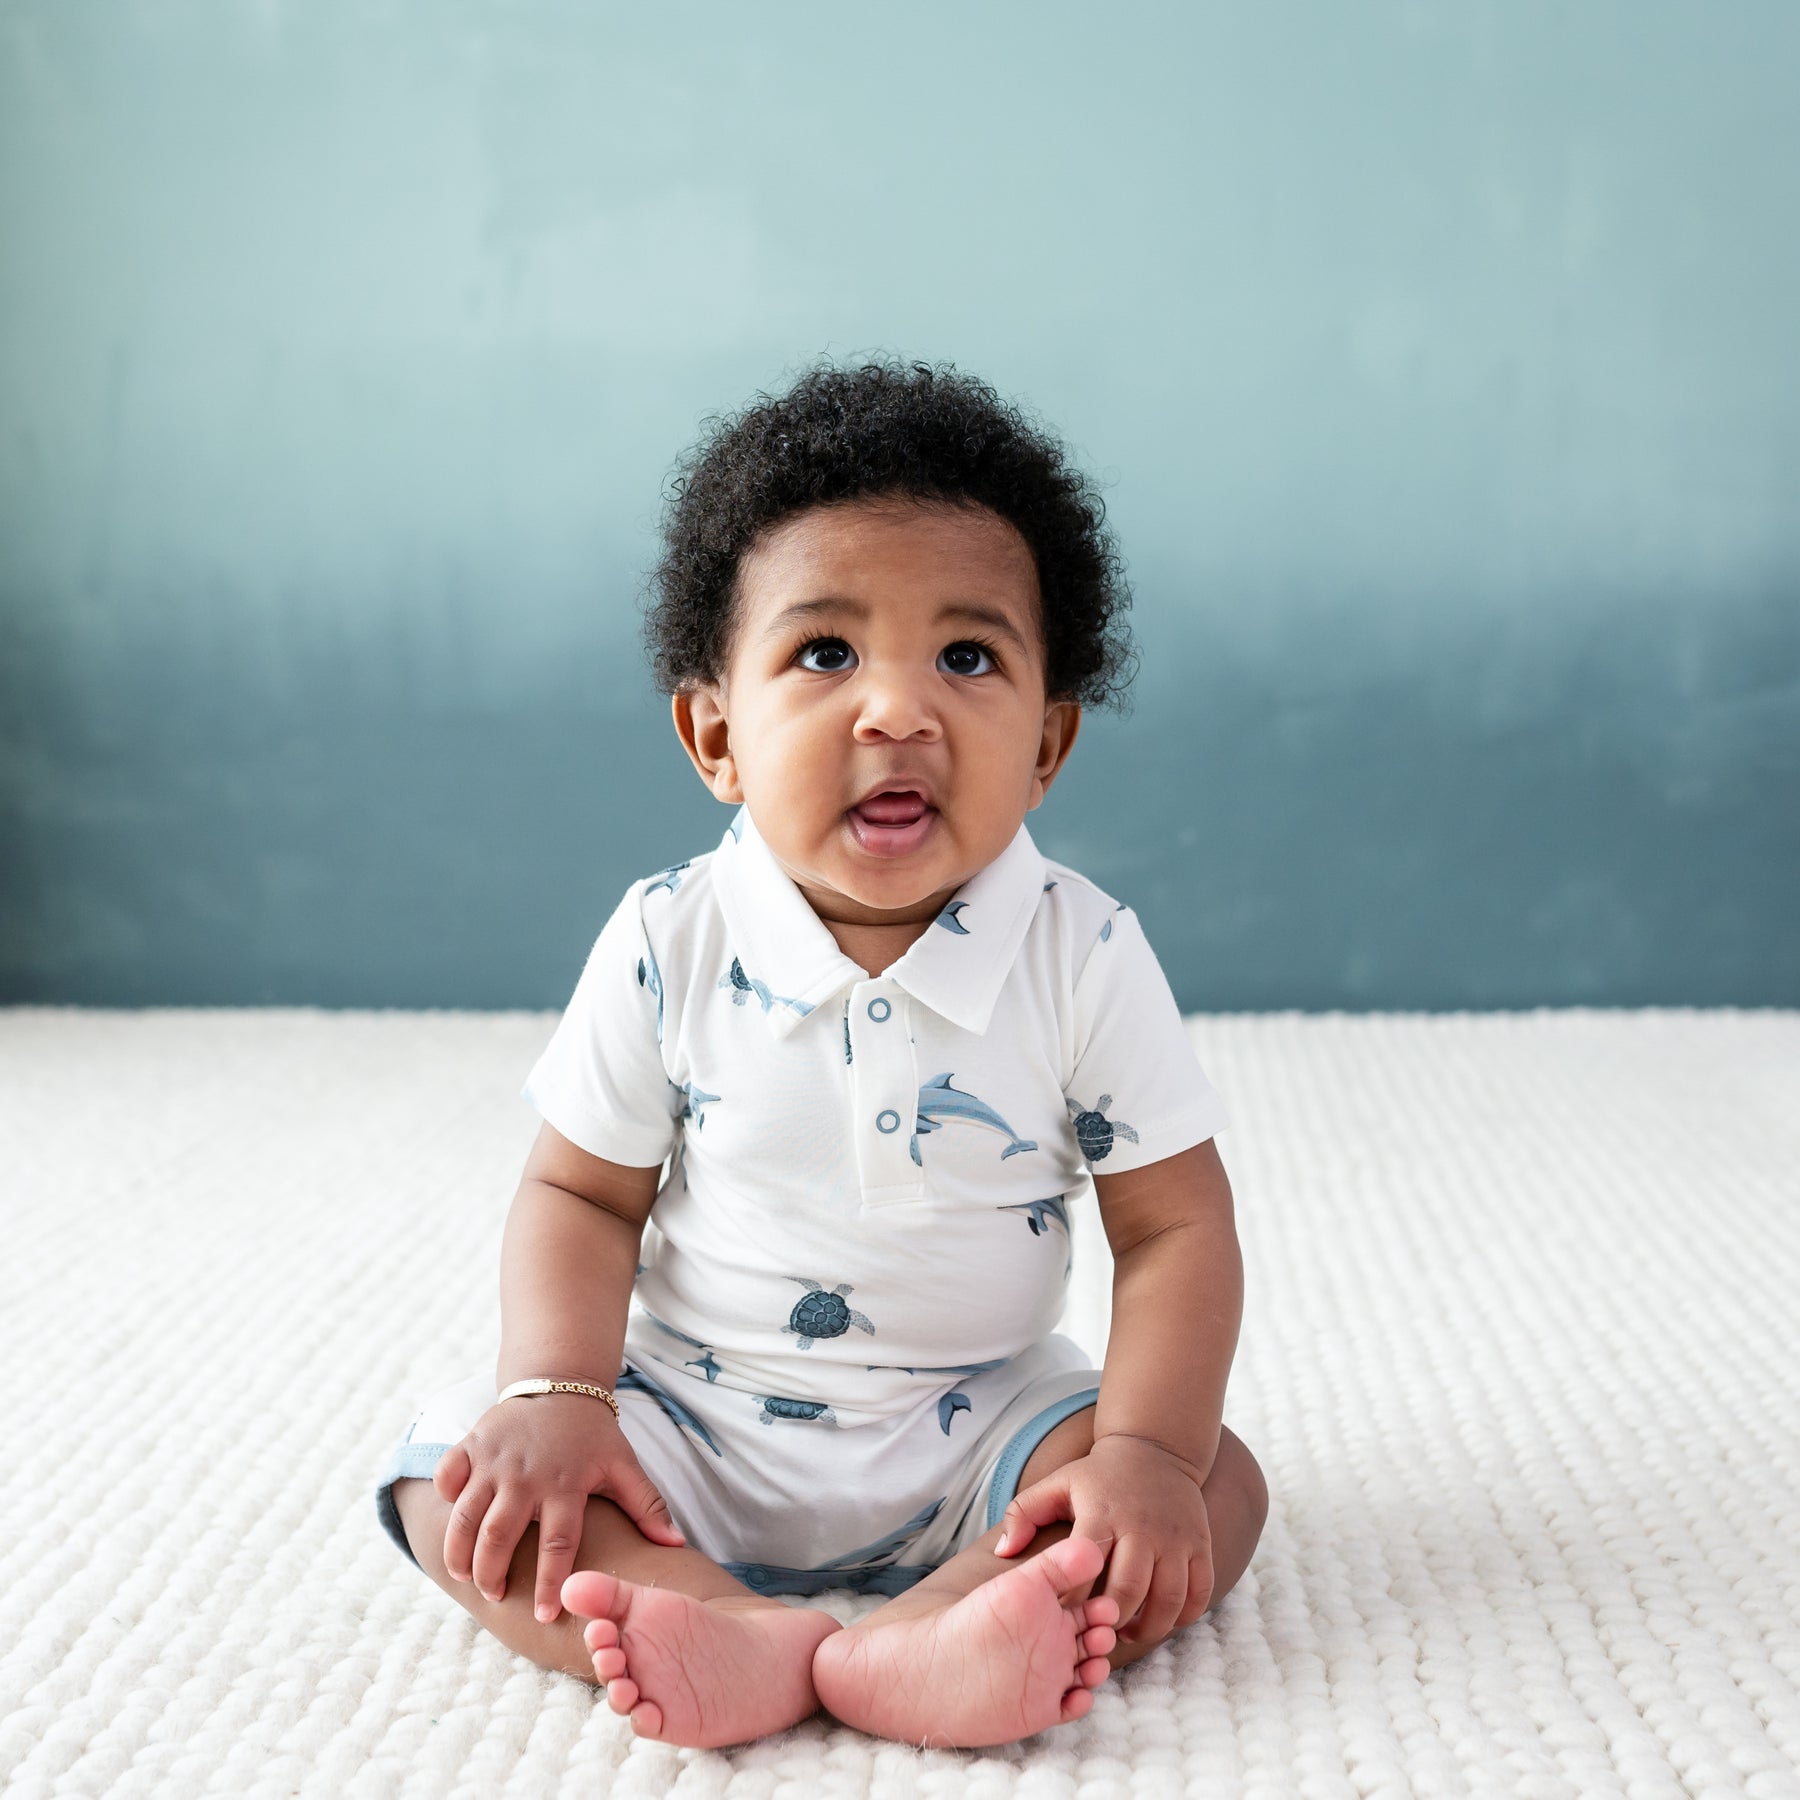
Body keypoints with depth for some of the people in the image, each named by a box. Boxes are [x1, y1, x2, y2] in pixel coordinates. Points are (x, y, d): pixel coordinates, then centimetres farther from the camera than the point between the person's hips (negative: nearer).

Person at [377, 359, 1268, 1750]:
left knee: (1219, 1489, -20)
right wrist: (556, 1395, -19)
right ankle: (756, 1641, -36)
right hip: (691, 1426, 1)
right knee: (457, 1471, -18)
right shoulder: (670, 945, -11)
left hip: (975, 1431, 0)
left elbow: (1175, 1226, -9)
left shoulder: (1083, 956, -13)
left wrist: (1147, 1451, -22)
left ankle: (913, 1640, -39)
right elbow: (582, 1196, -3)